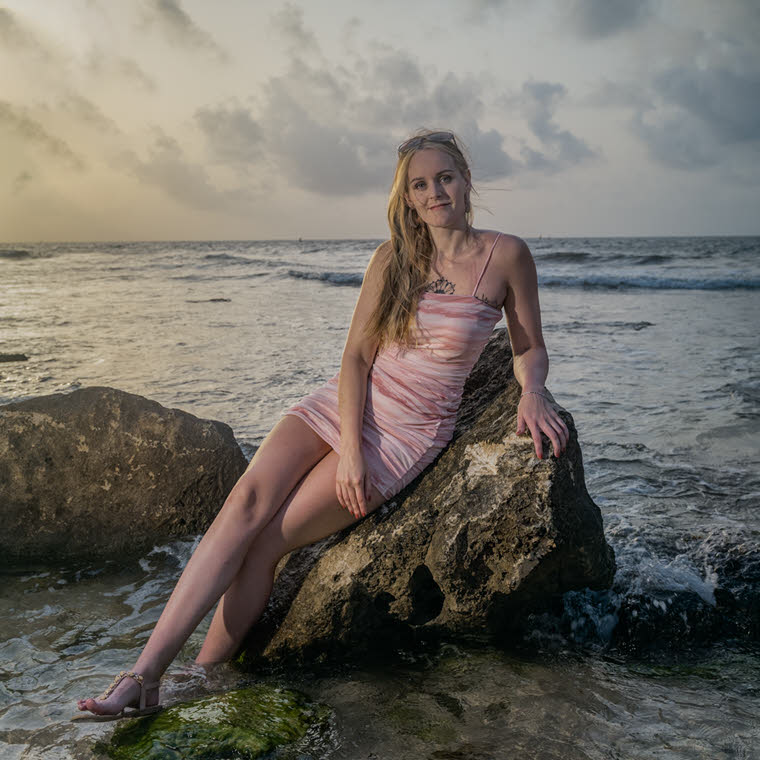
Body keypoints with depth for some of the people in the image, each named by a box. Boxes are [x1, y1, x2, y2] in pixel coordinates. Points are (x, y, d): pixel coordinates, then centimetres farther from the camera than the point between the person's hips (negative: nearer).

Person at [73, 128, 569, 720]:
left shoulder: (506, 256, -3)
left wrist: (533, 392, -15)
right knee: (249, 498, -20)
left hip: (409, 433, -3)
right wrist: (350, 449, -12)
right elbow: (356, 355, 0)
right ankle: (144, 672, -18)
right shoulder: (393, 257, 5)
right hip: (346, 404, 3)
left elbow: (530, 347, 8)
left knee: (266, 542, -15)